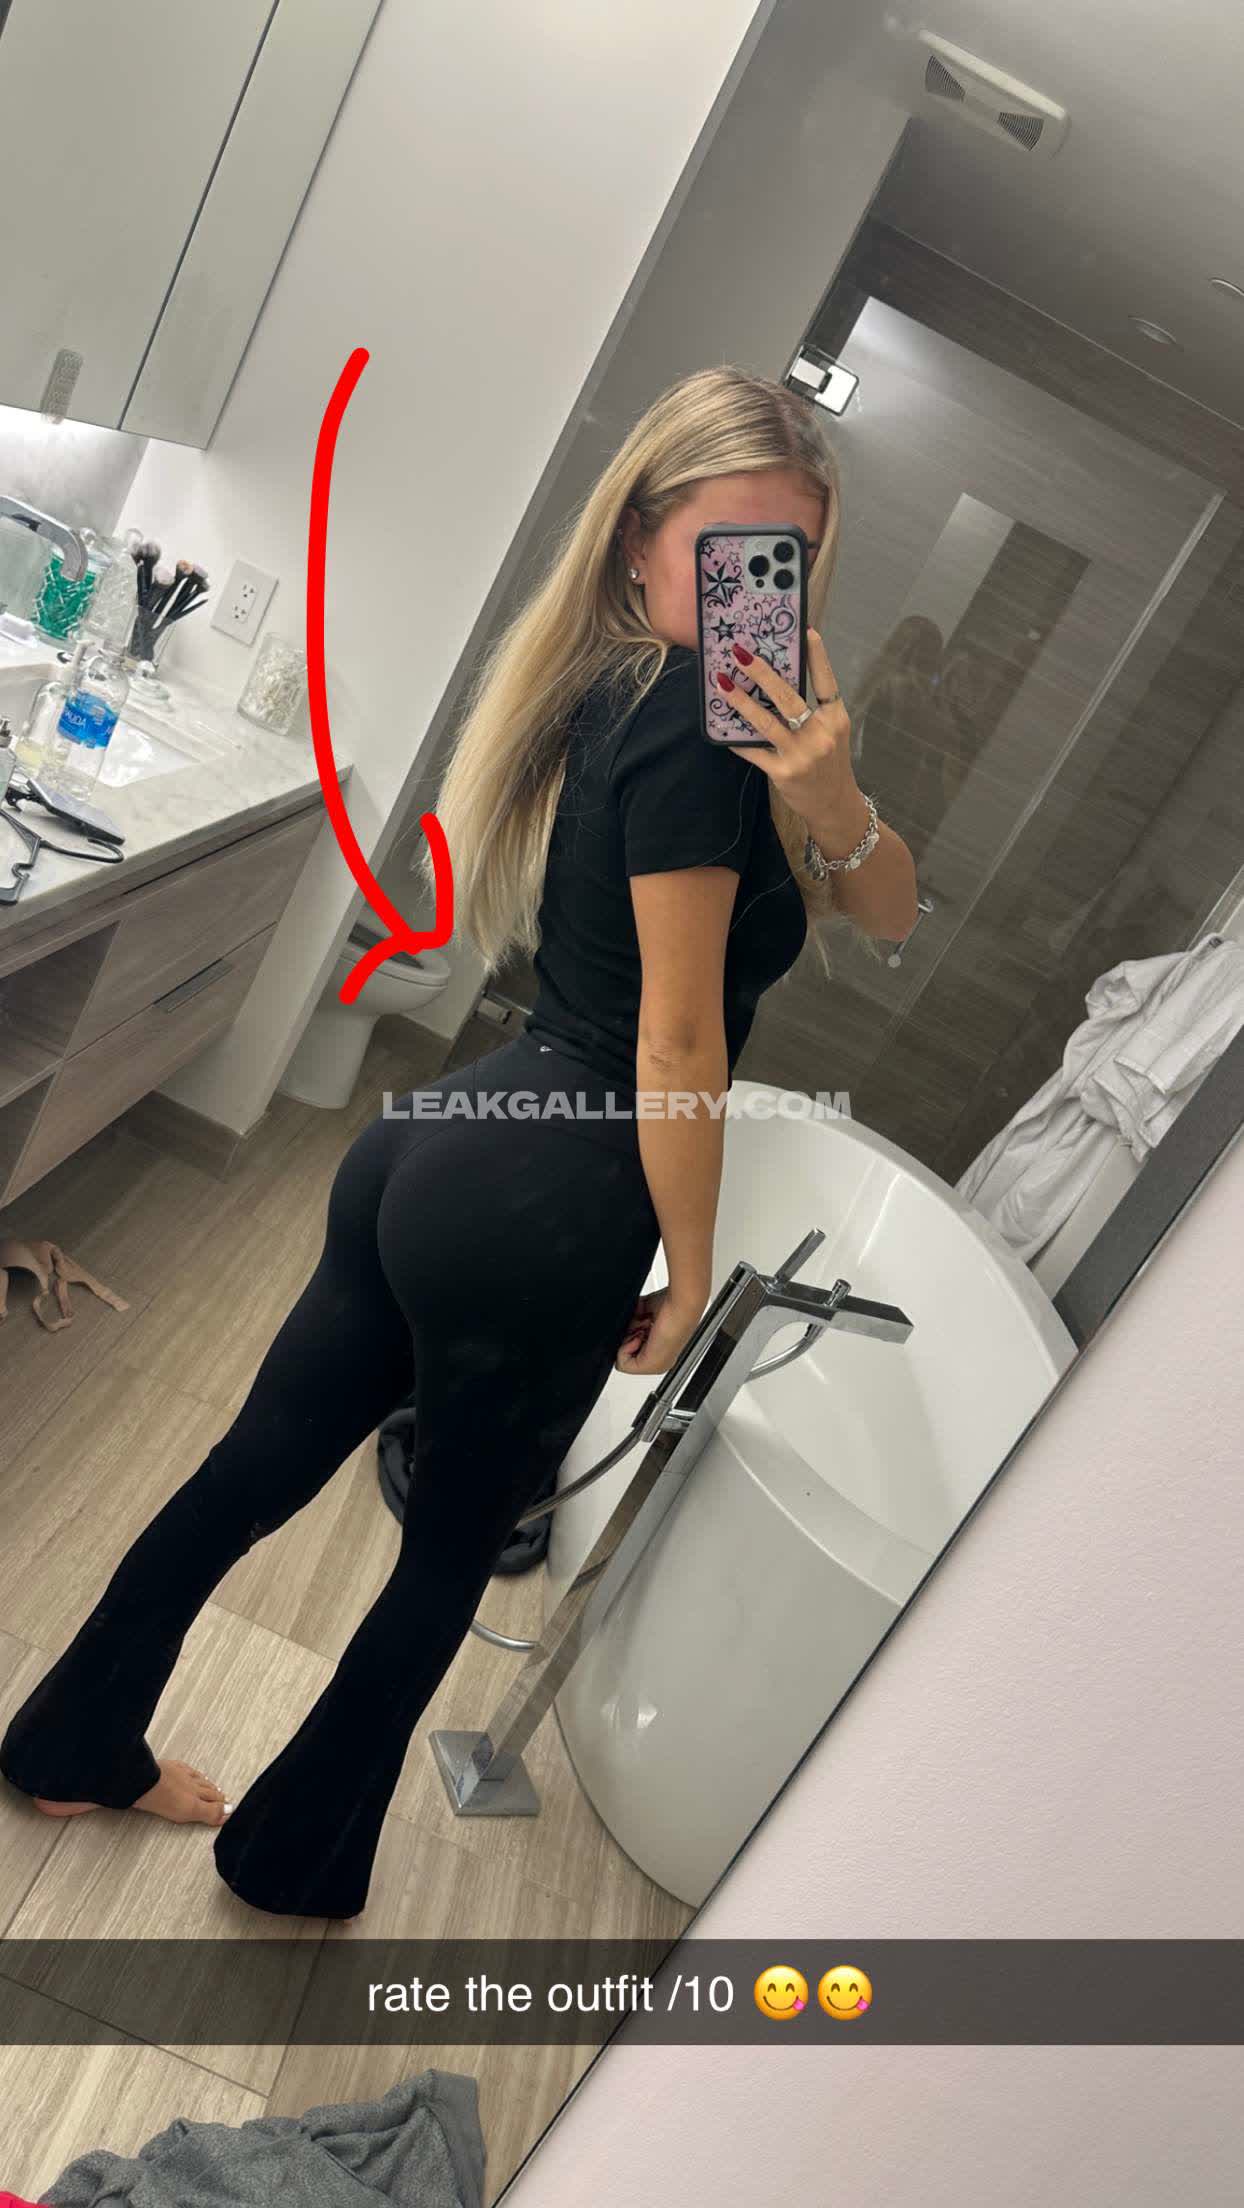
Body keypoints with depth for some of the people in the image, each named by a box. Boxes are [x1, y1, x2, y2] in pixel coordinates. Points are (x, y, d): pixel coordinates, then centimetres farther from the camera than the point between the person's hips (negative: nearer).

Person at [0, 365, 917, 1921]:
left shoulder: (614, 693, 11)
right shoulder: (690, 727, -16)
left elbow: (888, 913, 8)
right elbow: (678, 1042, -17)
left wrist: (832, 799, -13)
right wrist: (689, 1271, -6)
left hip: (434, 1147, 8)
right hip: (547, 1217, -8)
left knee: (256, 1470, 21)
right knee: (454, 1548, 17)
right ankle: (295, 1859, 41)